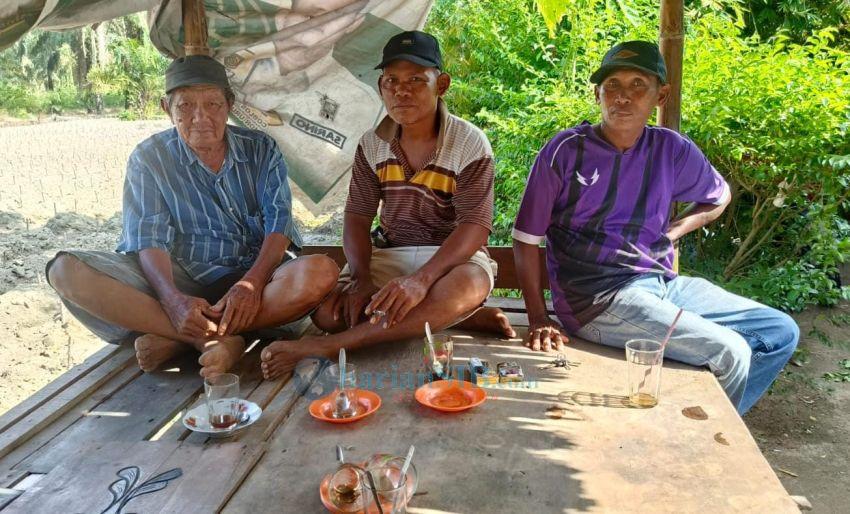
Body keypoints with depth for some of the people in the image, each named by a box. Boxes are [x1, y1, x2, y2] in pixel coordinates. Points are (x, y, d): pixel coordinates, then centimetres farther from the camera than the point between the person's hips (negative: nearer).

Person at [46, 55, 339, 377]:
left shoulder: (261, 149, 5)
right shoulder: (149, 158, 2)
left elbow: (278, 220, -6)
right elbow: (150, 238, -8)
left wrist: (252, 283, -25)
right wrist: (173, 298, -28)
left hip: (252, 274, 0)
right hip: (180, 279, 0)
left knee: (322, 272, -32)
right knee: (66, 270, -23)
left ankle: (178, 340, -27)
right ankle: (213, 341, -33)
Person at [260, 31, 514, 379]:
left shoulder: (470, 144, -12)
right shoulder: (372, 145, 1)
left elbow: (474, 227, -19)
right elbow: (357, 218, 0)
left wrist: (422, 279, -35)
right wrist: (361, 278, -20)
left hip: (452, 257, -3)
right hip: (389, 255, 4)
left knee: (469, 284, -40)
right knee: (327, 311, -23)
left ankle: (329, 347, -37)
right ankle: (457, 317, -16)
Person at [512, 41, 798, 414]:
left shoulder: (672, 150, 4)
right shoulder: (566, 151, -8)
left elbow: (719, 197, 25)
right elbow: (527, 239, -4)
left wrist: (672, 233, 7)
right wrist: (539, 320, -12)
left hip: (663, 283, 7)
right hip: (597, 300, -6)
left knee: (781, 332, 4)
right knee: (729, 352, -18)